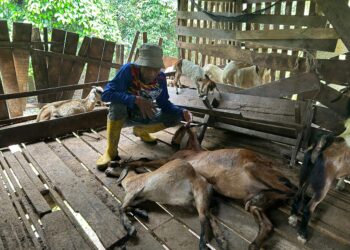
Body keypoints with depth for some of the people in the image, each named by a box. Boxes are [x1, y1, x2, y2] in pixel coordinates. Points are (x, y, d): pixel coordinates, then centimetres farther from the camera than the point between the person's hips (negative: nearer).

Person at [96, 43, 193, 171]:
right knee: (118, 103, -37)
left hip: (143, 116, 4)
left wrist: (182, 112, -22)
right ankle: (111, 151, -22)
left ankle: (140, 130, 15)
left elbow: (163, 103, -4)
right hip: (122, 114, -4)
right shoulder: (128, 69, -28)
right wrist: (136, 100, -43)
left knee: (175, 117, -10)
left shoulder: (161, 77, -15)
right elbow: (106, 94, -34)